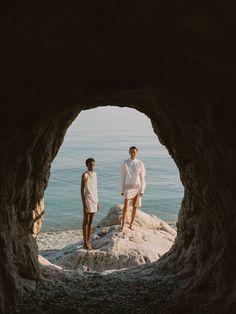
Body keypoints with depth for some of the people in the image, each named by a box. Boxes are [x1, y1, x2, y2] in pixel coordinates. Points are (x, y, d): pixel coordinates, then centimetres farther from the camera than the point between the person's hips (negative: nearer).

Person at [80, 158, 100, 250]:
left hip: (94, 199, 8)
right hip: (87, 199, -7)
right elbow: (82, 190, -13)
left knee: (91, 221, 12)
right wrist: (84, 204, -18)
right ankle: (85, 243, 5)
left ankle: (88, 241, 20)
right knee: (86, 221, -1)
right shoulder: (85, 175, -11)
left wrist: (97, 201, 16)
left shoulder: (94, 174, 11)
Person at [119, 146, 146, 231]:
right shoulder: (125, 163, -4)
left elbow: (142, 178, 1)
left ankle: (131, 224, 18)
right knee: (125, 205, -11)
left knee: (135, 206, 7)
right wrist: (122, 190, -1)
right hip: (128, 187, -1)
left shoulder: (140, 164, -2)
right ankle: (123, 224, -4)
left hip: (137, 187, 2)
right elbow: (122, 177, 0)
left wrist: (142, 190, -3)